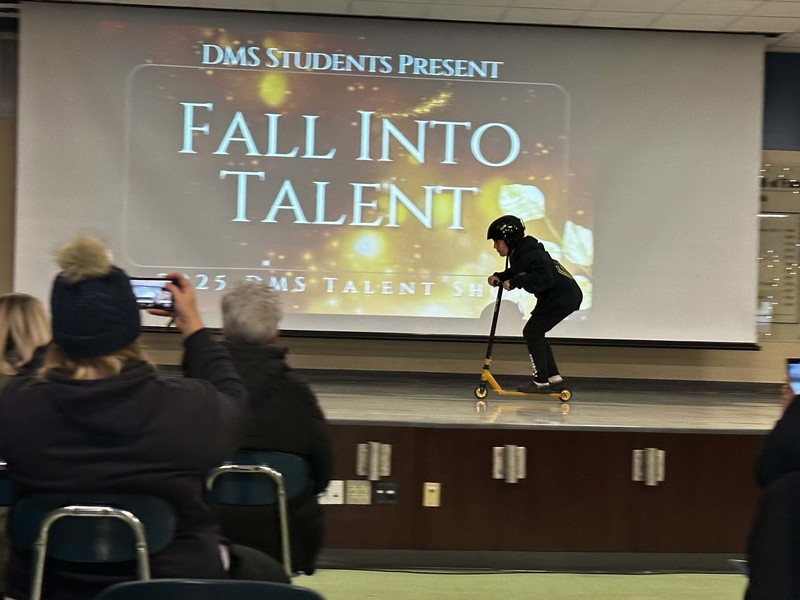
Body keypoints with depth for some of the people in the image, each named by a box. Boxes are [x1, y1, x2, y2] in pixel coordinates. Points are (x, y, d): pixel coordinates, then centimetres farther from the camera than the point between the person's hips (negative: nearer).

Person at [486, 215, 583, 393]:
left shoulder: (530, 254, -23)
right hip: (560, 296, 11)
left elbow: (544, 277, -33)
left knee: (532, 332, -8)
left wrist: (514, 282, -29)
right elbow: (516, 273, 23)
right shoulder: (518, 253, 8)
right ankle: (554, 378, 15)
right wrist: (499, 277, 5)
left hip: (564, 297, -11)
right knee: (535, 333, 13)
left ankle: (542, 381, -5)